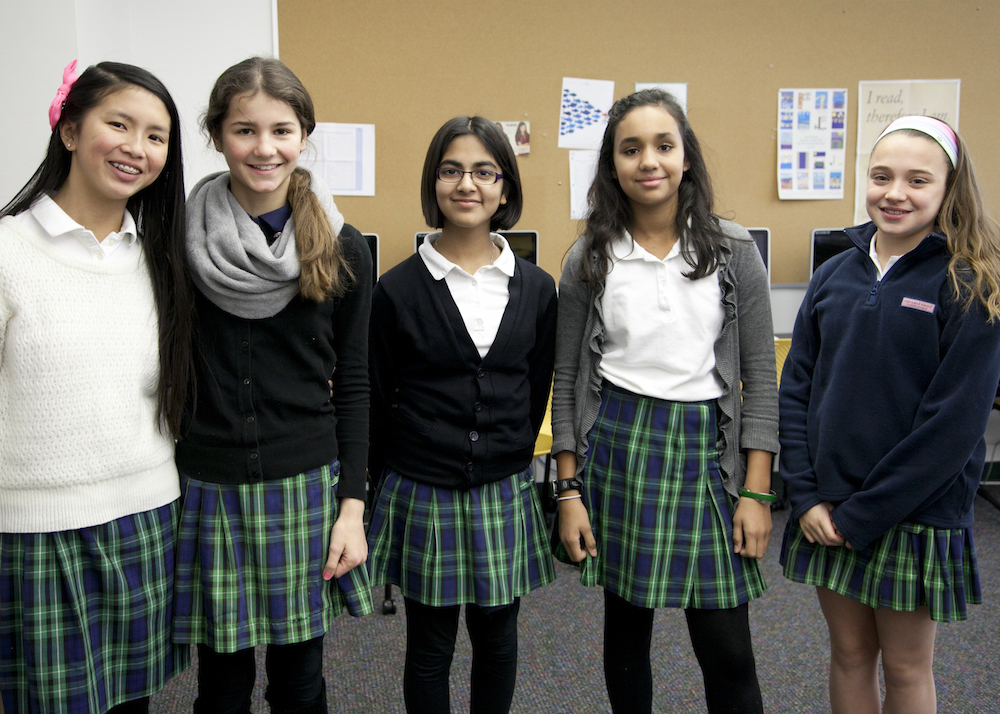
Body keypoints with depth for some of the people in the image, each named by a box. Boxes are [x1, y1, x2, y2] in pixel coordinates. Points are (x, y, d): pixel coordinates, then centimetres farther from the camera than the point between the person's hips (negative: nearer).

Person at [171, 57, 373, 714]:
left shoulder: (342, 250, -1)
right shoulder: (178, 237, -3)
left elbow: (352, 385, 3)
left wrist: (352, 506, -2)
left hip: (306, 486, 1)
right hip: (207, 487, 0)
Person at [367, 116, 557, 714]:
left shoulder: (536, 289, 1)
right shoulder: (398, 289, -6)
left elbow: (538, 392, 9)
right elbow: (376, 399, 0)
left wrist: (509, 459, 9)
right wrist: (392, 475, 4)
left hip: (504, 494, 2)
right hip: (421, 494, -2)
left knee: (497, 634, 15)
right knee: (431, 645, 11)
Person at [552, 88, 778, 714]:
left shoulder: (733, 250, 0)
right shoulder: (591, 258, 1)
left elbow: (760, 376, 1)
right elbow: (568, 380, 5)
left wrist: (757, 492, -4)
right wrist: (569, 490, 1)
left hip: (707, 449, -1)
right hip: (616, 444, 1)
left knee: (727, 650, 3)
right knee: (626, 630, 13)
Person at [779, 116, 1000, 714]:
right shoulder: (835, 276, 3)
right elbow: (796, 389, 4)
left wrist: (863, 516, -15)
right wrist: (807, 496, -6)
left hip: (915, 517, -3)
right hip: (826, 513, 4)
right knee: (849, 651, 17)